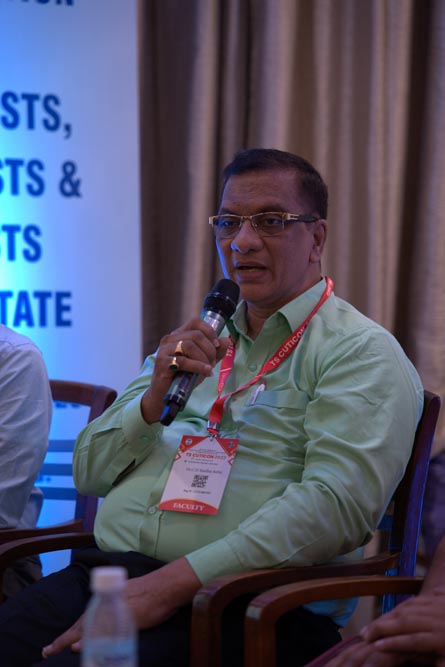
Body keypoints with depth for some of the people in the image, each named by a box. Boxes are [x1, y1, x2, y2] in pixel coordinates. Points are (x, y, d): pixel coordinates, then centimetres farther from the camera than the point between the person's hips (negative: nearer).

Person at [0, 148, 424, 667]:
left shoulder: (362, 352, 2)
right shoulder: (191, 340, 23)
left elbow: (338, 505, -14)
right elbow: (88, 472, 19)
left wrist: (173, 583, -20)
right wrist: (153, 400, -2)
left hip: (243, 605, -6)